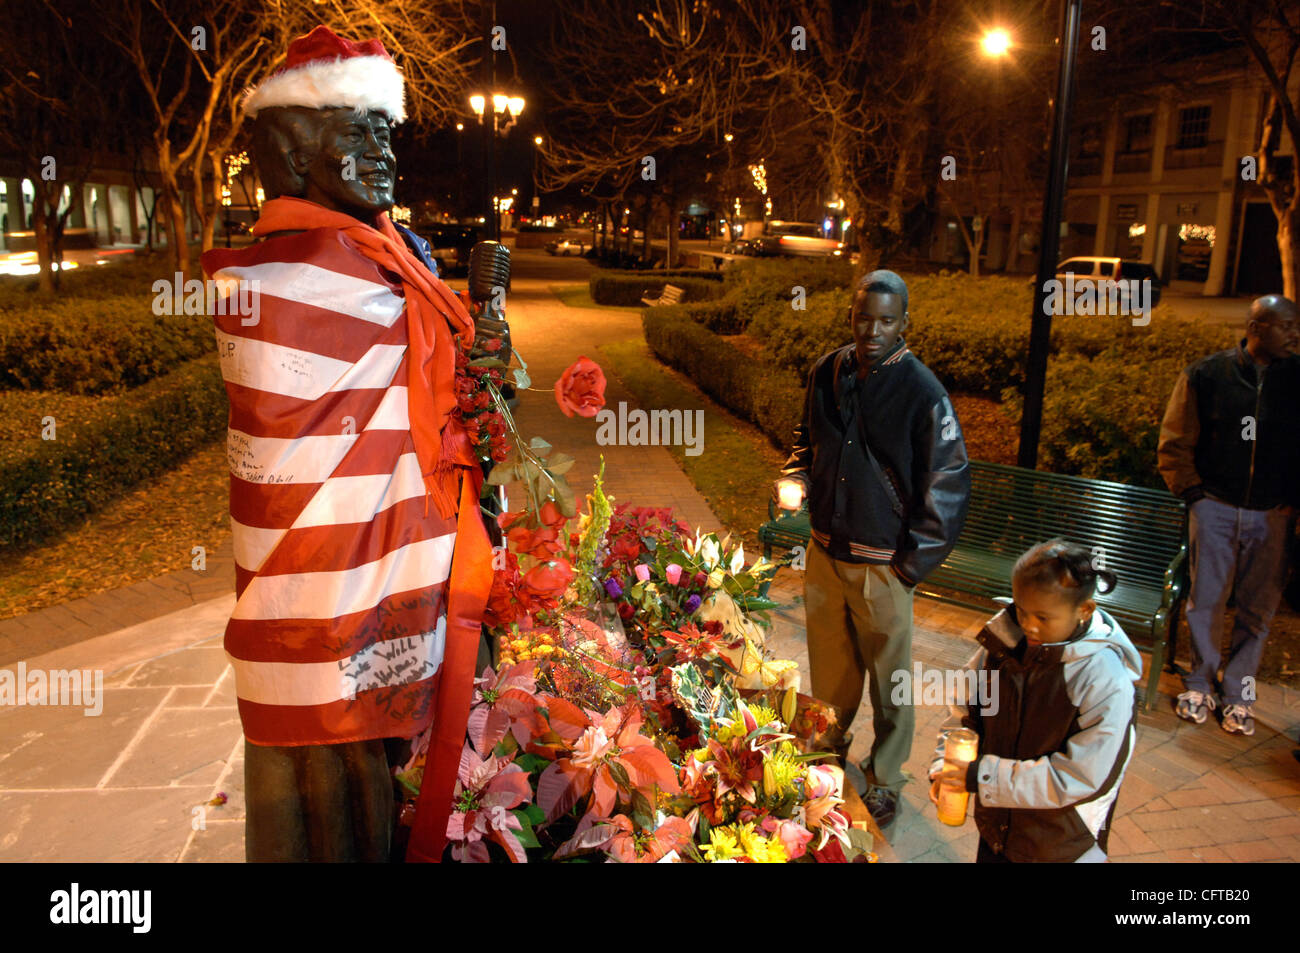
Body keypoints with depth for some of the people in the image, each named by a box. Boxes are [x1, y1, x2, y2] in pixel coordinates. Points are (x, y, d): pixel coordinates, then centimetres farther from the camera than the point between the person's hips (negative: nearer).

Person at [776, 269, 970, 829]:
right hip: (824, 551, 5)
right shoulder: (827, 373, -1)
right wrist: (795, 479, 0)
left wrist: (912, 564, -10)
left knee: (888, 677, 11)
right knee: (828, 663, 21)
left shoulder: (922, 392, -16)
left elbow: (948, 488, -12)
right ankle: (828, 750, 45)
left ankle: (884, 781, 32)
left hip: (882, 564, -4)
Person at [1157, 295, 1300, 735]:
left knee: (1258, 606, 7)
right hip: (1215, 506, -1)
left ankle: (1238, 691, 22)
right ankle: (1200, 684, 22)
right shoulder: (1206, 375, -2)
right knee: (1205, 600, 5)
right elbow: (1174, 443, 3)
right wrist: (1192, 491, -2)